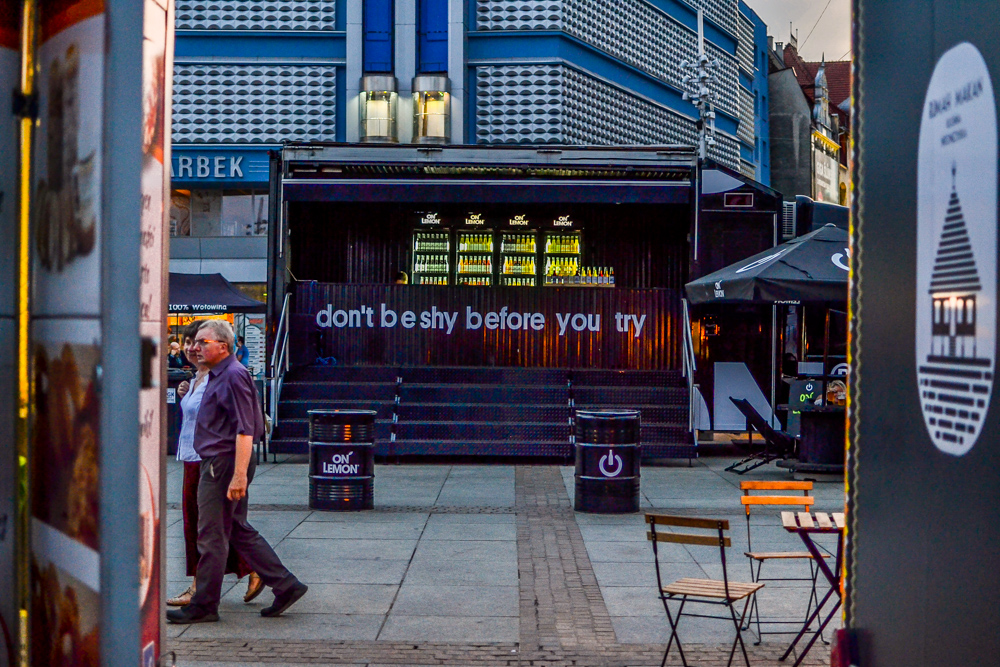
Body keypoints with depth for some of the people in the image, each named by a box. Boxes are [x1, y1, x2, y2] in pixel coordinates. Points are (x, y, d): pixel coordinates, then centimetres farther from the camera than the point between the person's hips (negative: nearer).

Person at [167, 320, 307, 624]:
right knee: (239, 531, 14)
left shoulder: (233, 376, -15)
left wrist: (239, 475, -26)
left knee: (211, 537, -2)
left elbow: (244, 430, -22)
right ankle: (286, 586, 17)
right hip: (216, 462, 10)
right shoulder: (217, 376, 17)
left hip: (224, 464, -10)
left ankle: (204, 606, 7)